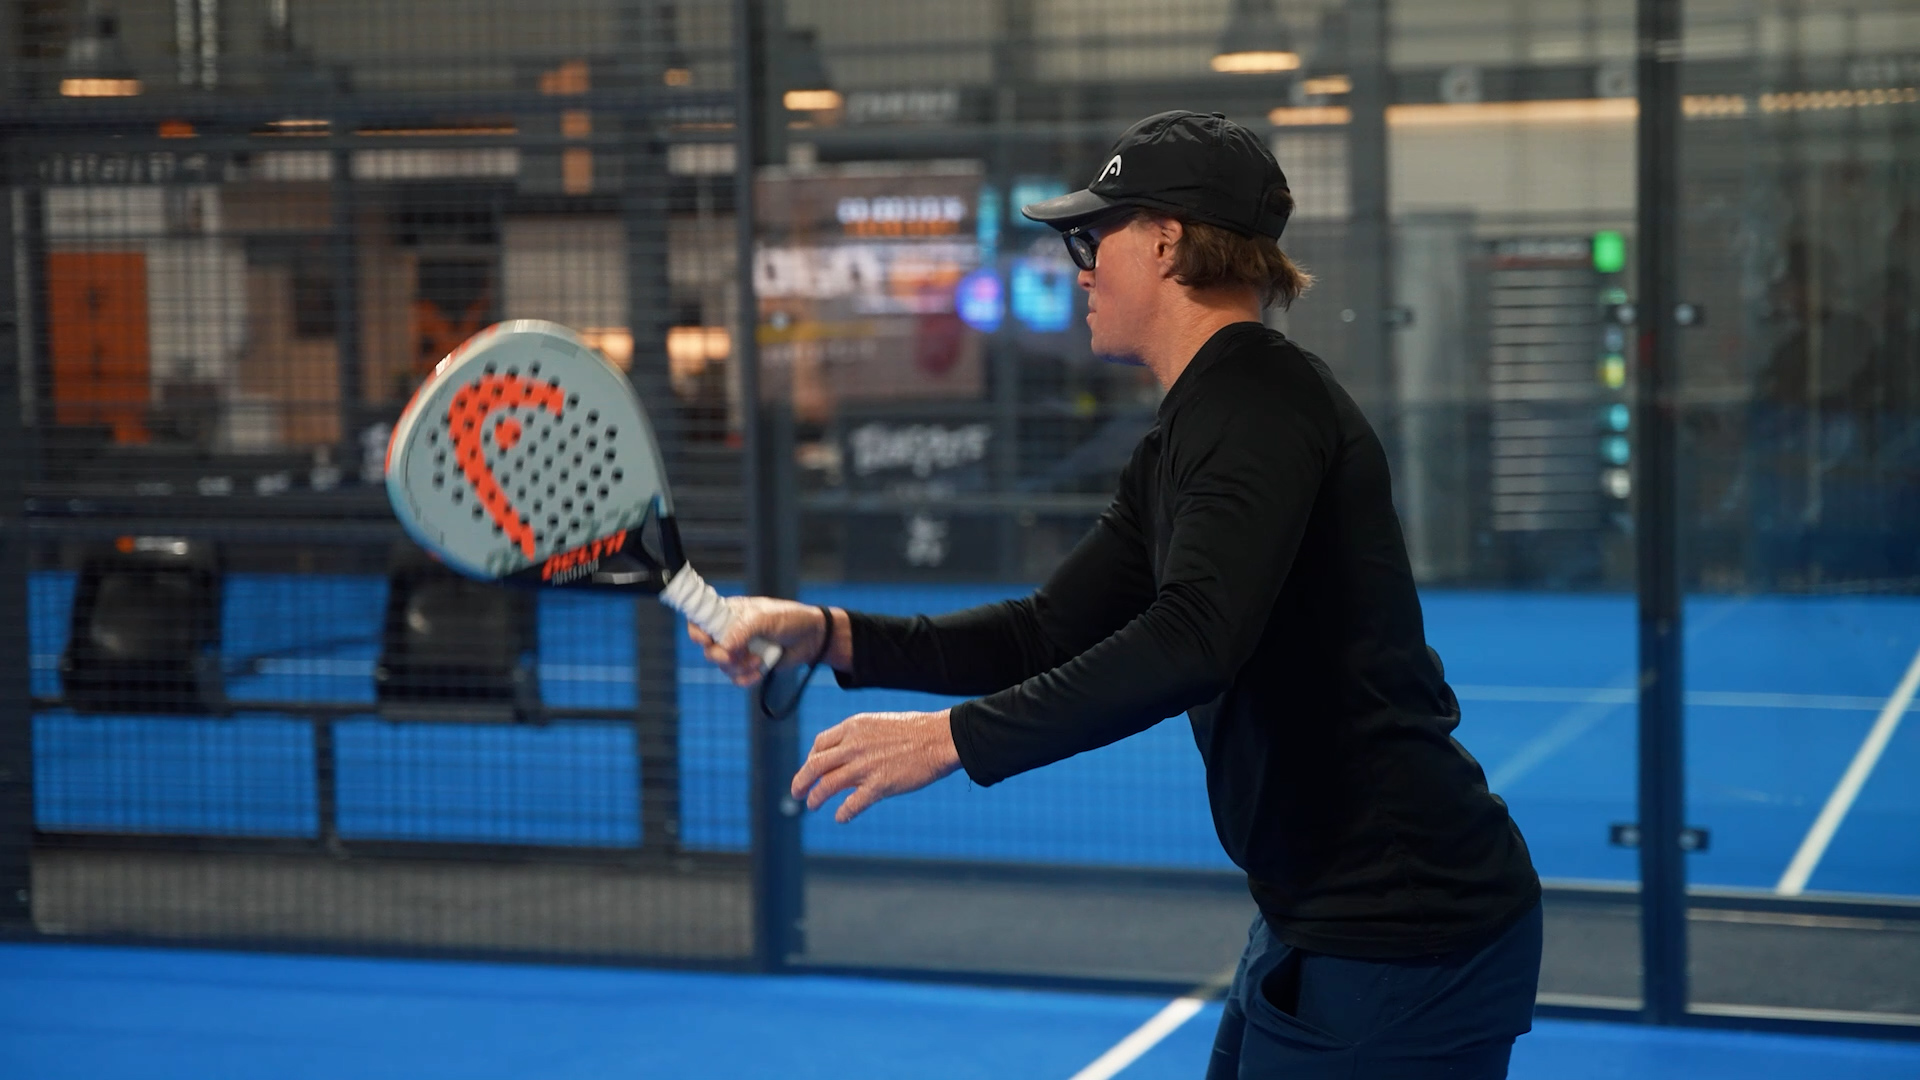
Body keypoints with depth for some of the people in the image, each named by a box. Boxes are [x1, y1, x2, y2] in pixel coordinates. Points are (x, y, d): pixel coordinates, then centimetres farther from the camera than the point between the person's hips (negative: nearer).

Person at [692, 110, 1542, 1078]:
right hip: (1321, 925, 10)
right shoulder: (1176, 449, 14)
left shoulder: (1264, 401, -19)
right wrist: (831, 634, 3)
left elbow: (1194, 642, -32)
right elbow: (1053, 634, 14)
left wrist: (953, 737, -31)